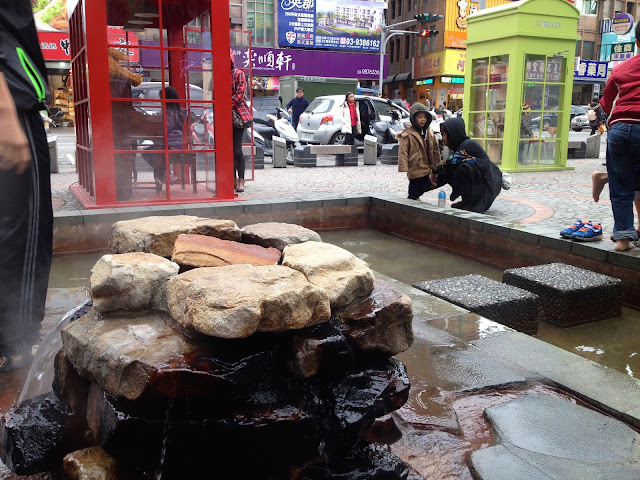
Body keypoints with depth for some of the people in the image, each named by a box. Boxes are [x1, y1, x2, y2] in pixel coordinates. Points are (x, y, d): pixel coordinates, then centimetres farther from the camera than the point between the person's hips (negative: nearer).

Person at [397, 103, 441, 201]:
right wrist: (403, 167, -20)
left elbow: (435, 149, 18)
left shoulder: (429, 132, 9)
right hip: (415, 169, -6)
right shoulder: (407, 134, -11)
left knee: (423, 188, 11)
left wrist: (436, 164, 19)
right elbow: (403, 151, -14)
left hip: (426, 168, 6)